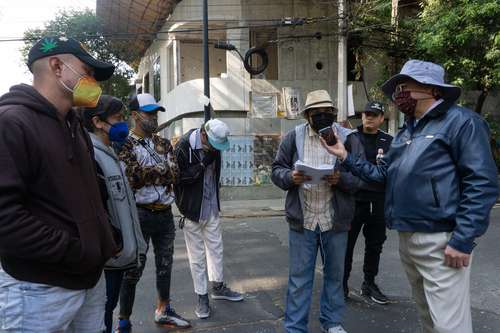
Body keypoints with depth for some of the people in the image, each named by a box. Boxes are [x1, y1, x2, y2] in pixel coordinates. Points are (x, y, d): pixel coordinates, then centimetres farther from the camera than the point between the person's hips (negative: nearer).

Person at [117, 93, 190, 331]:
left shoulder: (164, 144, 9)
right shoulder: (126, 145, -7)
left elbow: (174, 174, -4)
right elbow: (131, 179, -19)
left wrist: (146, 173, -14)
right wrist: (160, 171, -13)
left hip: (165, 213, 6)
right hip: (140, 214, -5)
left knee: (165, 264, 16)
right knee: (134, 269, 5)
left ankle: (163, 311, 34)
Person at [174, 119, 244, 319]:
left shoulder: (214, 146, 2)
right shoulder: (184, 146, -18)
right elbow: (179, 177, -22)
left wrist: (215, 201, 15)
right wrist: (204, 163, -27)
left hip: (212, 208, 6)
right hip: (193, 210, -6)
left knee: (216, 248, 16)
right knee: (197, 255, 5)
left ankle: (218, 287, 34)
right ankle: (202, 297, 19)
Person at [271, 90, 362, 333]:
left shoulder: (347, 138, -2)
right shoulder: (294, 137, 0)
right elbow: (276, 170, 2)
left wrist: (341, 179, -23)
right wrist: (290, 177, -19)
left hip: (336, 220, 1)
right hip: (302, 220, -1)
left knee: (335, 274, 17)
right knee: (299, 277, 8)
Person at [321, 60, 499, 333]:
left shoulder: (460, 121, -9)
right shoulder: (406, 132, 17)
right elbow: (383, 175, 15)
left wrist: (463, 240, -20)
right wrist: (346, 158, 8)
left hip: (440, 241, -8)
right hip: (407, 237, 8)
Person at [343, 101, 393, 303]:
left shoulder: (388, 142, 8)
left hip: (379, 202, 3)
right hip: (354, 199, -3)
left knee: (375, 244, 13)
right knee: (347, 243, 3)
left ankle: (369, 283, 29)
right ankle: (342, 283, 16)